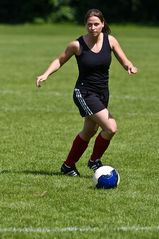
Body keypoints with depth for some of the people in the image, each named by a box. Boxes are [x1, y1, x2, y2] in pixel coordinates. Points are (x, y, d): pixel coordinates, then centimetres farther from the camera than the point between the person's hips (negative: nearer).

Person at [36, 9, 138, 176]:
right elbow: (60, 60, 1)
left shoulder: (109, 40, -4)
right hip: (84, 93, -6)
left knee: (89, 132, 19)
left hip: (102, 93, 6)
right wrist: (46, 74, -13)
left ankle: (68, 166, 38)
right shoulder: (77, 45, -13)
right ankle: (94, 161, 5)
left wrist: (130, 67, -24)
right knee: (111, 128, -18)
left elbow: (124, 61, -1)